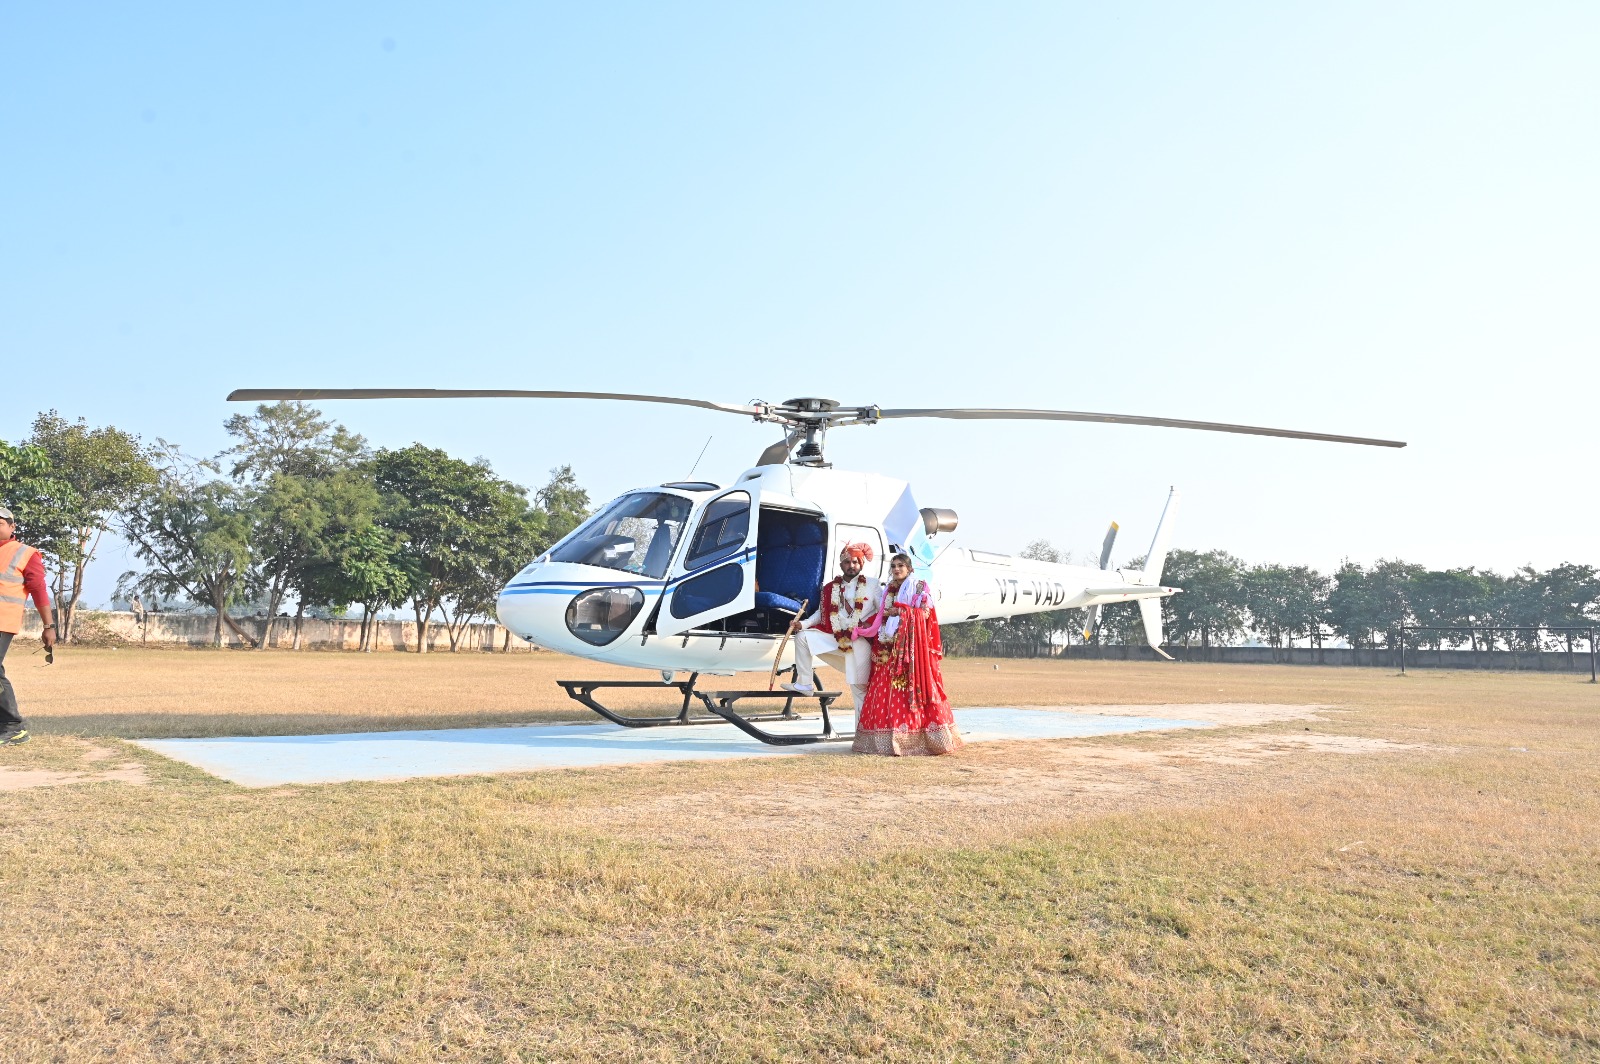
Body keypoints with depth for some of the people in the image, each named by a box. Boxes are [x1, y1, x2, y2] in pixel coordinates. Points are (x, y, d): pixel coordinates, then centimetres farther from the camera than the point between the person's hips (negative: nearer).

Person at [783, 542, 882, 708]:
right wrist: (803, 624, -2)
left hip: (860, 642, -4)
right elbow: (821, 613, 13)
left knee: (859, 686, -5)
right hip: (835, 638, 4)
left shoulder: (872, 584, 4)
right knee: (802, 636, -5)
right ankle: (805, 684, 2)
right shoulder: (830, 588, 12)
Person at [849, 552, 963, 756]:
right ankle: (888, 738, -1)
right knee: (887, 691, -1)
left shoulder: (919, 587, 3)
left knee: (913, 689, -11)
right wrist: (861, 629, 9)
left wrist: (900, 611, -10)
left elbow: (925, 613, -7)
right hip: (890, 646, 6)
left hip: (912, 646, -6)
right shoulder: (889, 590, 20)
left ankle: (915, 737, -11)